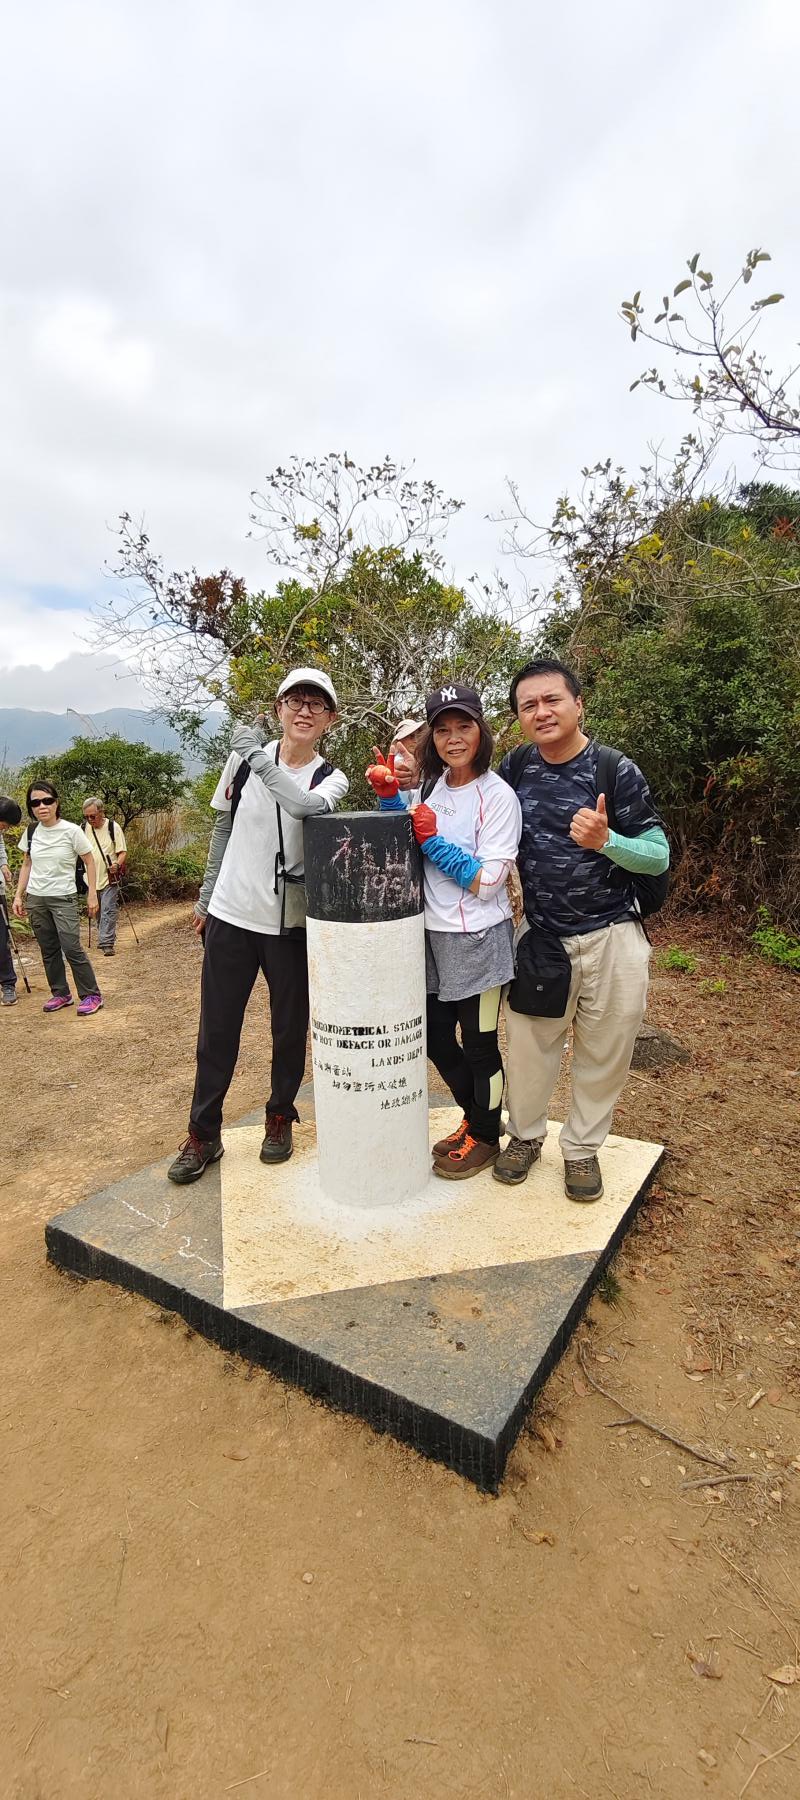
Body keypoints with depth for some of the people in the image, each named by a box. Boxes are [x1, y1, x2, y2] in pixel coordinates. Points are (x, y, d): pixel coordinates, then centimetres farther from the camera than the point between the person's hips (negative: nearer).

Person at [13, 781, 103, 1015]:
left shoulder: (71, 831, -11)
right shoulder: (31, 831, 2)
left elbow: (89, 862, -5)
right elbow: (27, 865, 13)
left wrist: (92, 895, -8)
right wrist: (18, 895, 7)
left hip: (63, 898, -5)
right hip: (35, 899, 5)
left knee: (71, 948, -9)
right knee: (48, 950, 10)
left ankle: (91, 995, 3)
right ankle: (60, 994, 22)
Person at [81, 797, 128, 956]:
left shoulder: (113, 827, -8)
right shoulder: (87, 828, 6)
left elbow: (123, 852, -8)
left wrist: (117, 864, -27)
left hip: (109, 878, -6)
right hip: (93, 878, 6)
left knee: (108, 911, -11)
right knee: (97, 912, 14)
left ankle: (107, 943, -11)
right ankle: (103, 938, 27)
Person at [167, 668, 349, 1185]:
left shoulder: (331, 780, -4)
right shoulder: (244, 758, 2)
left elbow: (307, 806, -29)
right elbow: (223, 829, 12)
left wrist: (258, 755, -24)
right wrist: (205, 898, 14)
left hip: (290, 924, -1)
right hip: (231, 915, 2)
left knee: (291, 1030, 11)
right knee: (217, 1032, 10)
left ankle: (280, 1119, 35)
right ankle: (203, 1136, 27)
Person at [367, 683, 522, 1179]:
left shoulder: (498, 796, -14)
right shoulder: (433, 786, 6)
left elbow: (486, 883, -17)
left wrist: (434, 841, -20)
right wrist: (389, 795, -1)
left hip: (478, 941, -7)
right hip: (433, 935, 7)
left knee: (478, 1045, 9)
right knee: (436, 1037, 18)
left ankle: (486, 1138, 33)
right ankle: (475, 1119, 41)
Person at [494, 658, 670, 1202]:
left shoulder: (616, 771, -11)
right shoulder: (515, 767, -1)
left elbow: (659, 856, -8)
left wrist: (605, 841, -29)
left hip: (611, 938, -2)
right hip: (539, 935, 2)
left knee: (604, 1053, 11)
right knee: (530, 1046, 12)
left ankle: (582, 1148, 34)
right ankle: (526, 1135, 37)